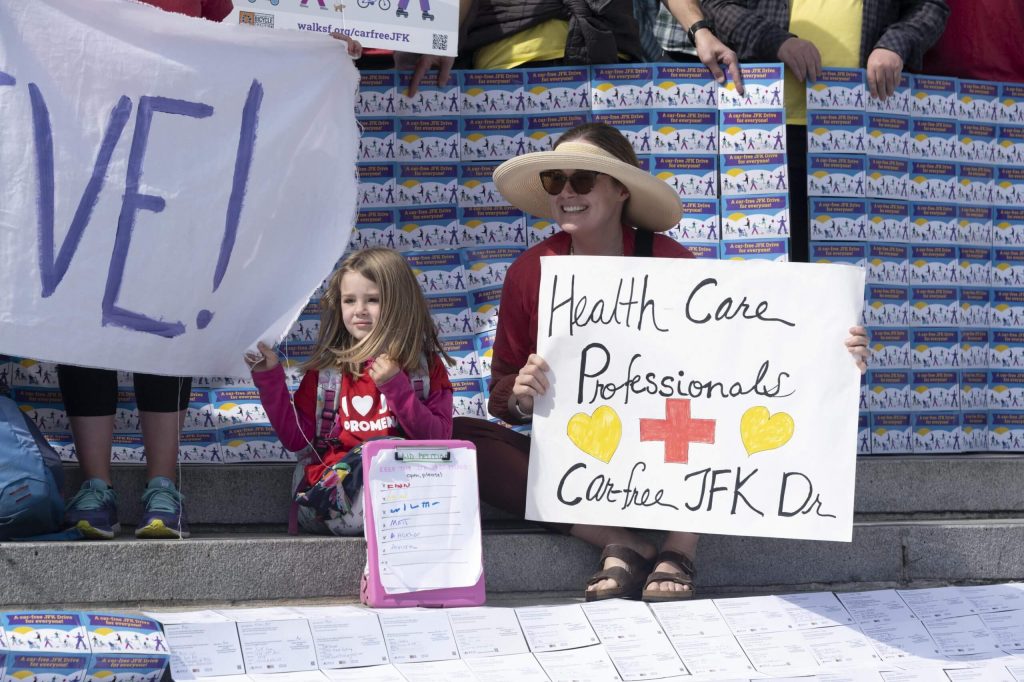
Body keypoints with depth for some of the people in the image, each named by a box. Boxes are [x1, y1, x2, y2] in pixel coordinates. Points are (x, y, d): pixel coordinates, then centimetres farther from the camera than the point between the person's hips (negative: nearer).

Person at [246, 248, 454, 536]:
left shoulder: (426, 364, 10)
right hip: (332, 478, -1)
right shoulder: (327, 366, 15)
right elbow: (296, 439, 12)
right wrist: (270, 378, 5)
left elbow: (439, 439, 0)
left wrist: (396, 386, -9)